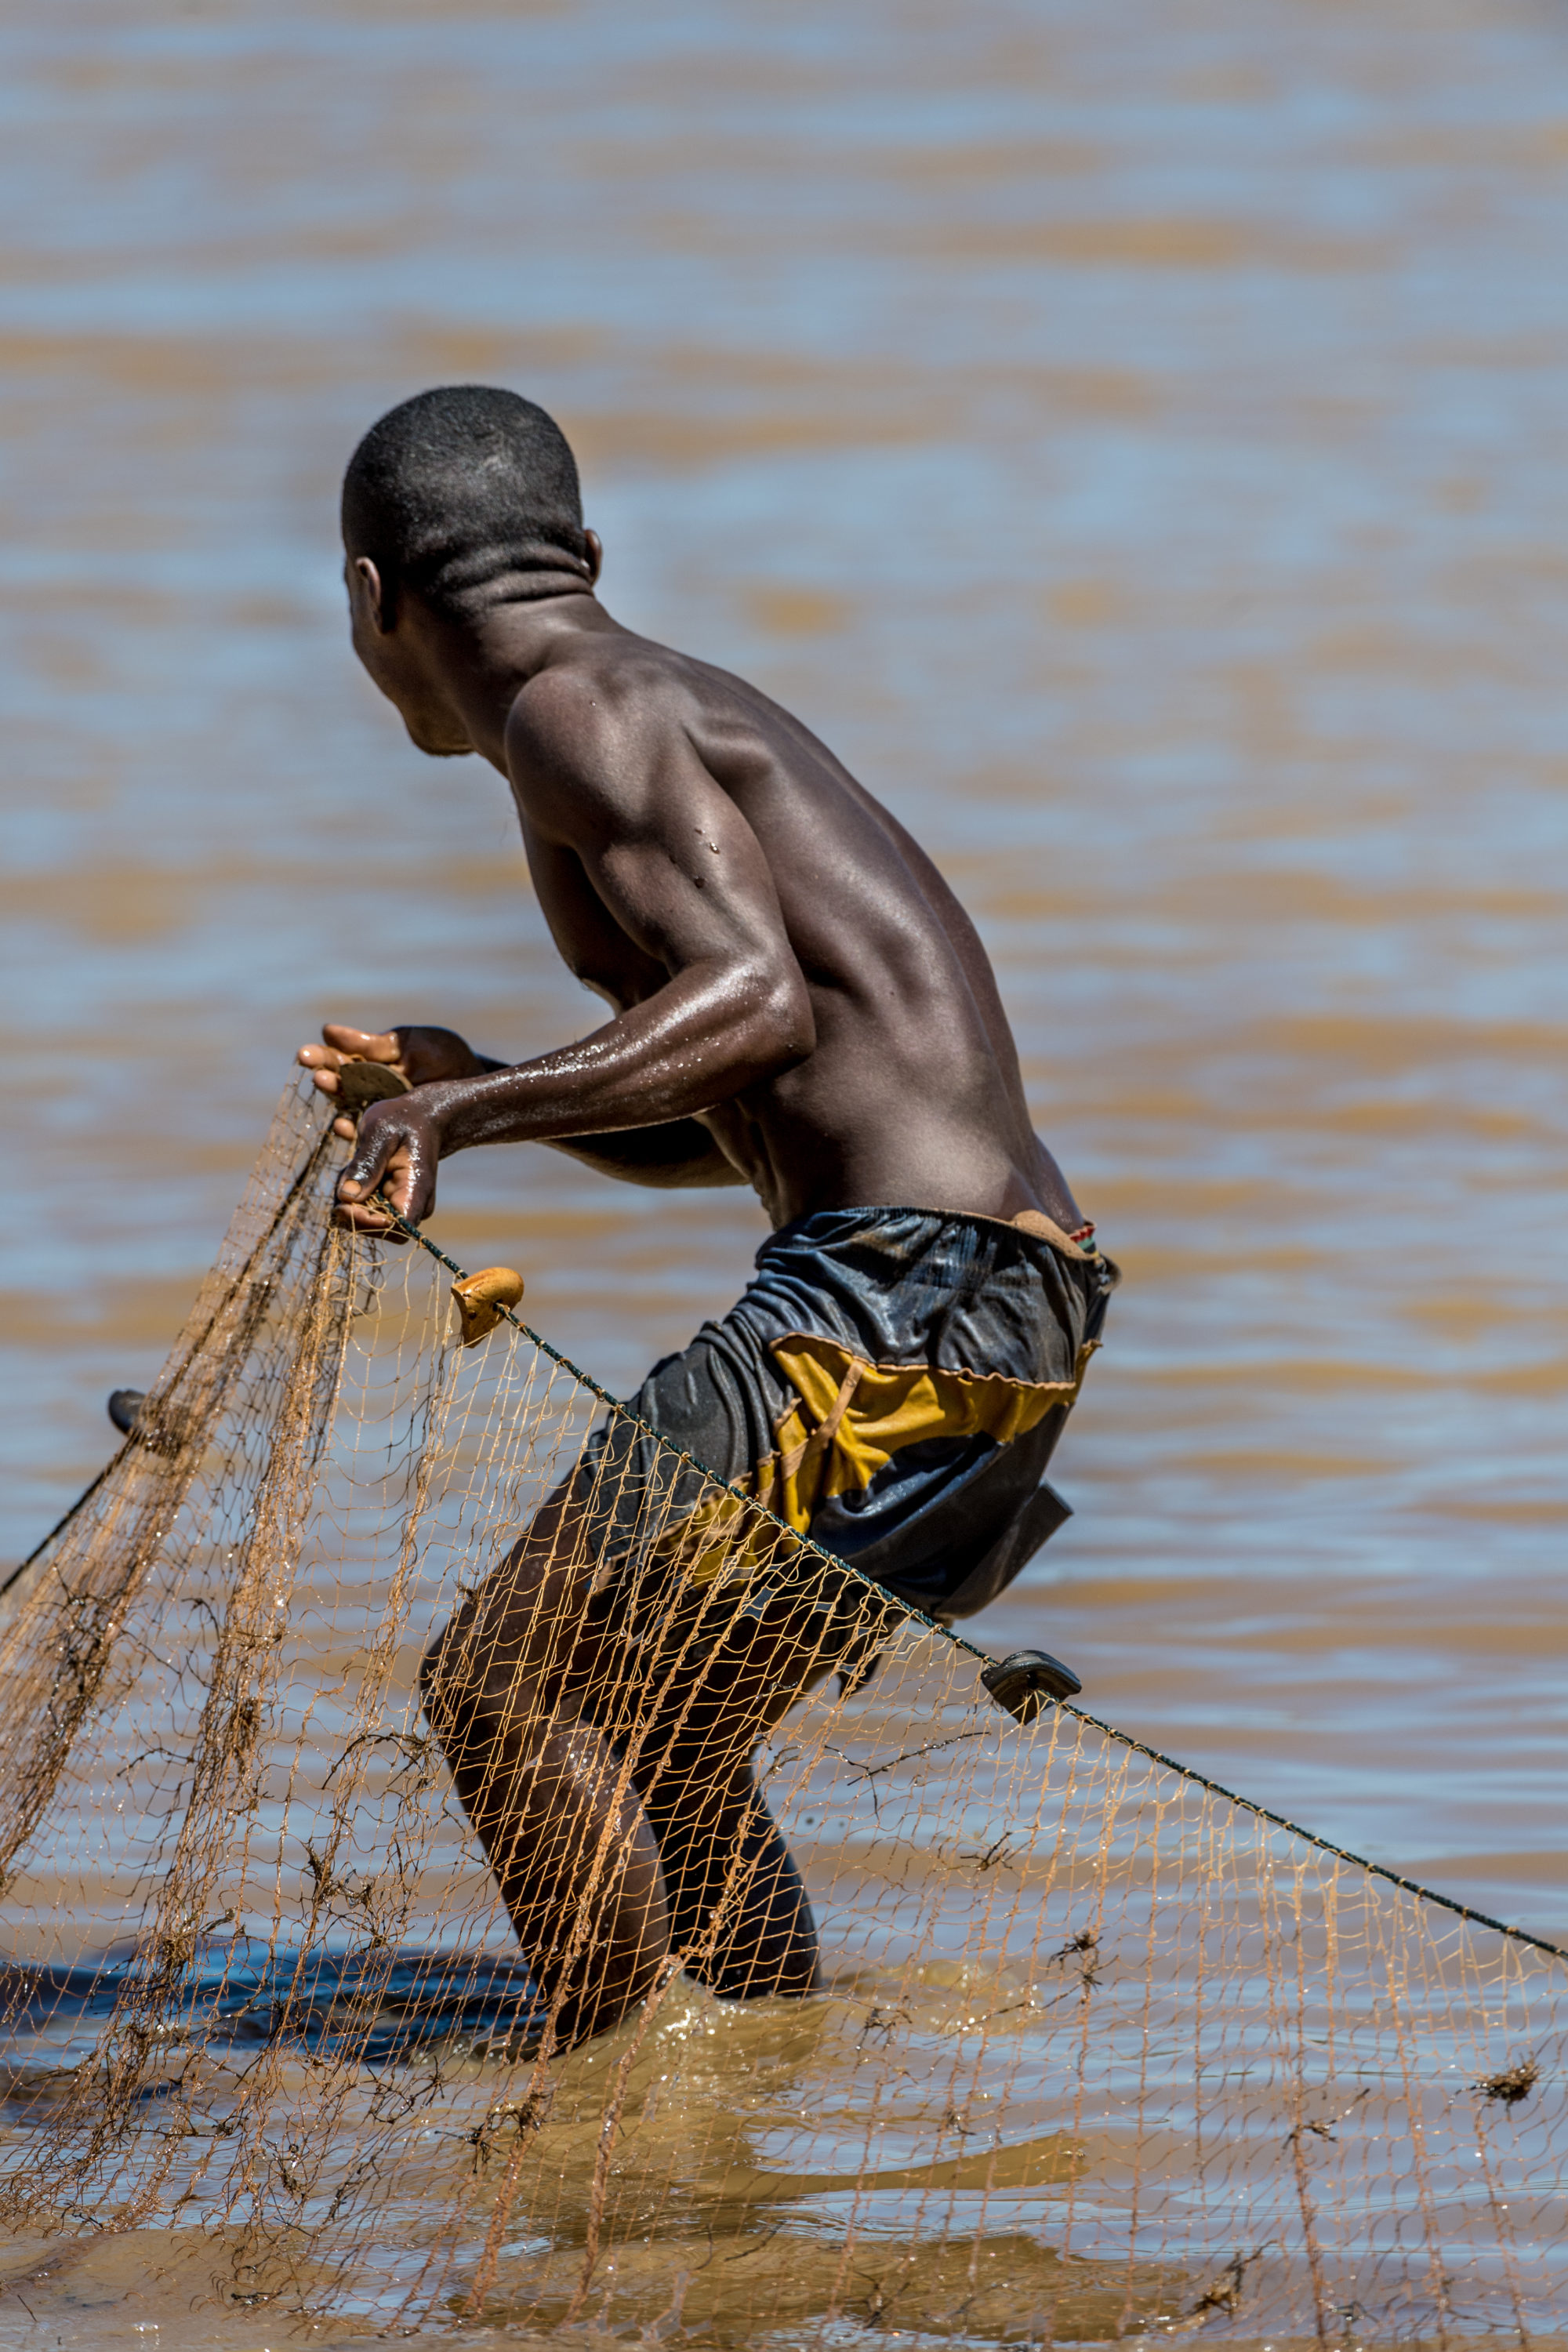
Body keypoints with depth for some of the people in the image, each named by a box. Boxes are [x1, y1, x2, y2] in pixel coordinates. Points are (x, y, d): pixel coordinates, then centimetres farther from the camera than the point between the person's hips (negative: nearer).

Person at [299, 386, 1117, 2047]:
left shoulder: (577, 711, -5)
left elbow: (757, 1003, -20)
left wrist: (460, 1110, -24)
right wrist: (477, 1091, 28)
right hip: (1013, 1300, 10)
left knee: (506, 1688, -10)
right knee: (654, 1743, 19)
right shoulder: (685, 712, 25)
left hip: (900, 1288, -10)